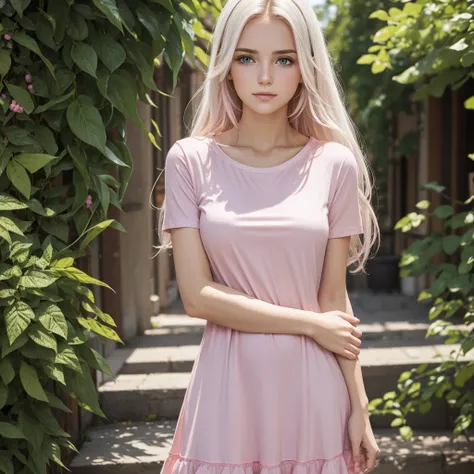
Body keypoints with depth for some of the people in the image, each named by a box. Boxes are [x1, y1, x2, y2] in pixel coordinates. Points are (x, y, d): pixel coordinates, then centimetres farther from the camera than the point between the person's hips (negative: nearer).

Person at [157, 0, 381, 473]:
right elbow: (198, 295, -8)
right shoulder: (190, 160, -4)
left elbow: (334, 298, 2)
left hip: (312, 387, 1)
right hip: (229, 385, -1)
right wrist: (310, 324, -8)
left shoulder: (335, 164, 0)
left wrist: (359, 408, 1)